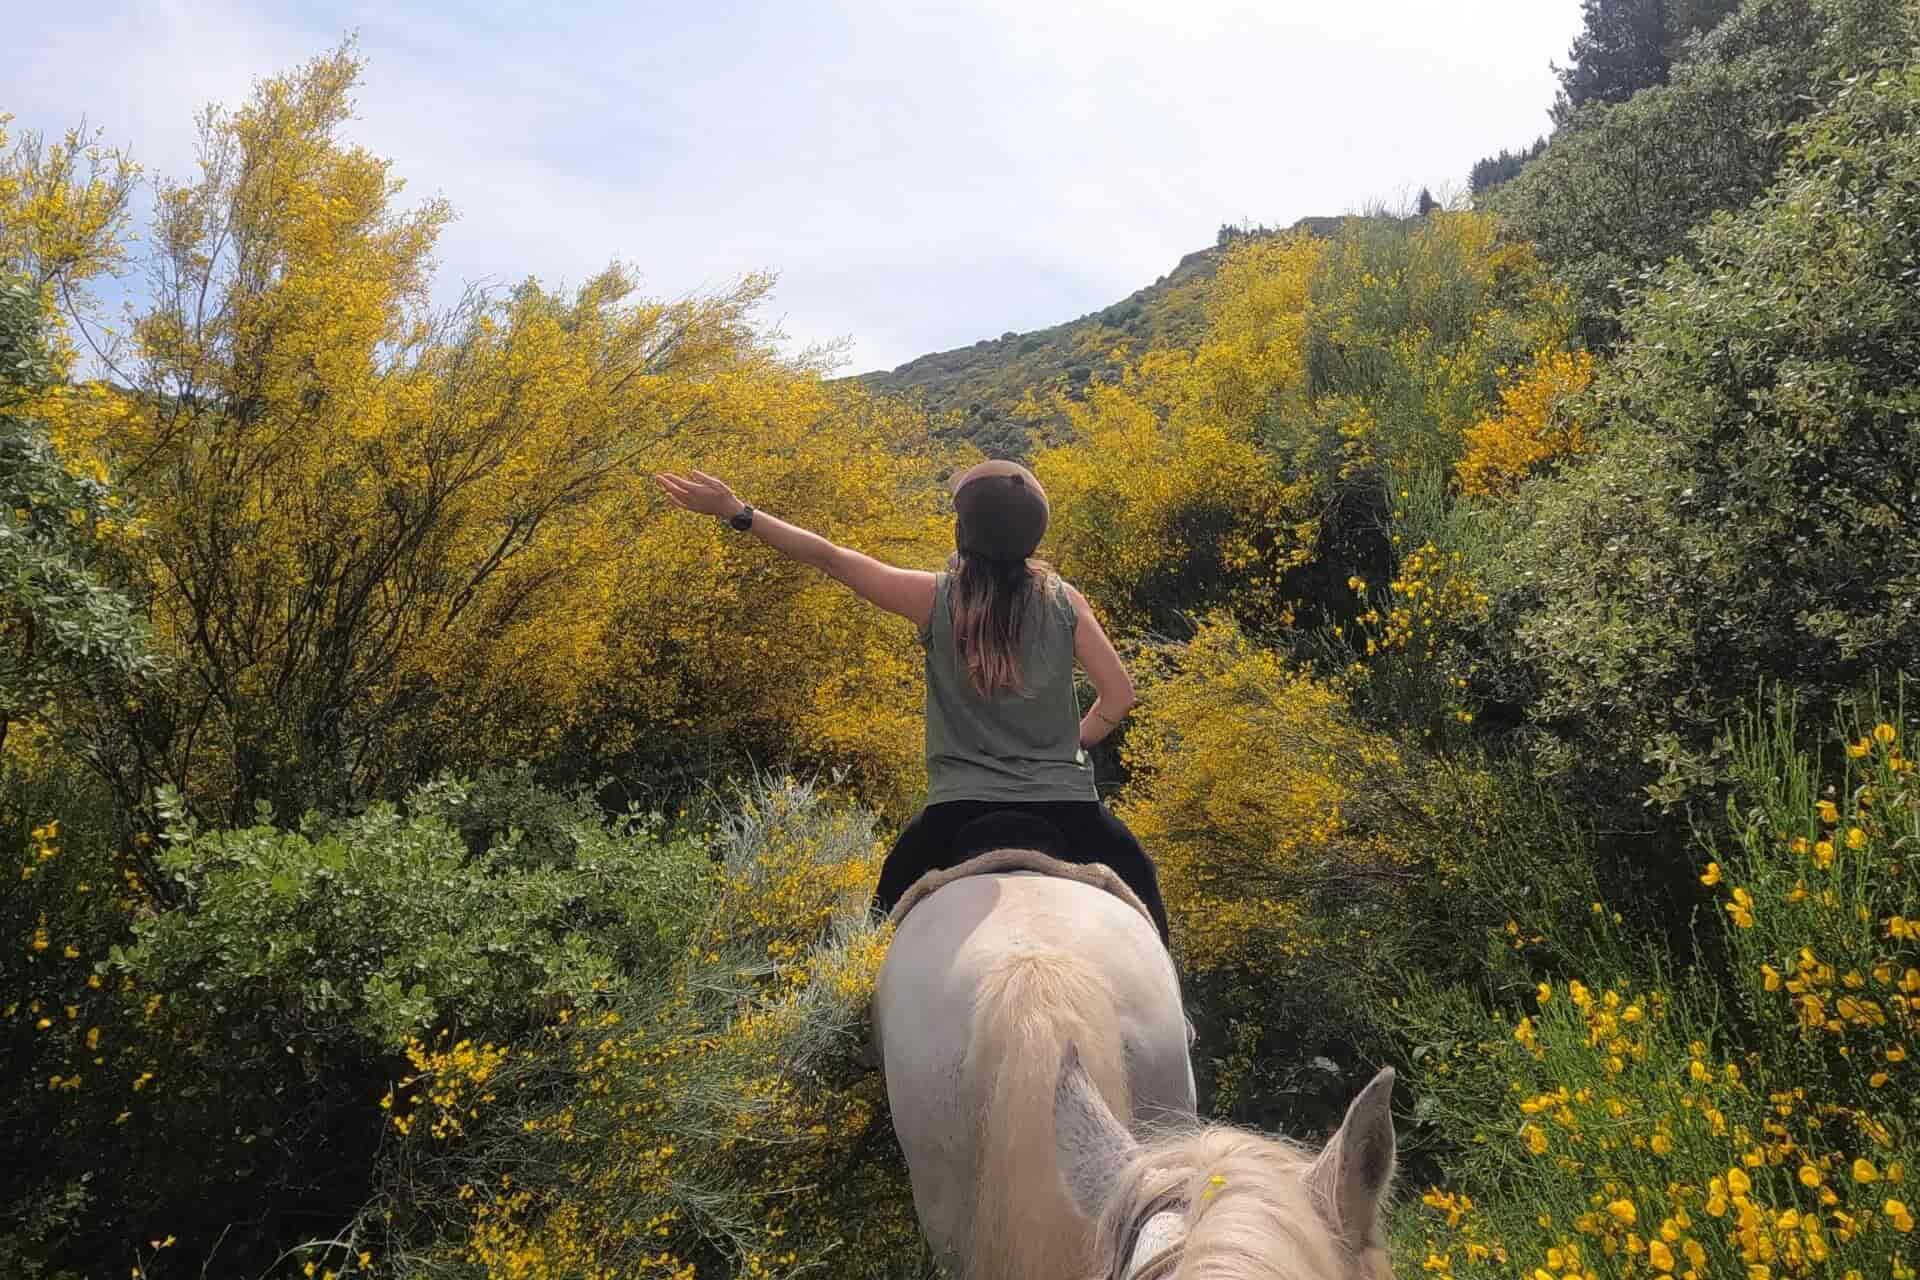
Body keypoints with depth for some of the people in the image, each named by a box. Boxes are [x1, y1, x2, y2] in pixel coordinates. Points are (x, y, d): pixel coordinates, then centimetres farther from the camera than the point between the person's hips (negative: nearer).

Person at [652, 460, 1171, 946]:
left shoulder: (935, 598, -7)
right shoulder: (1064, 600, -3)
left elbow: (828, 557, -2)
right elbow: (1118, 695, 1)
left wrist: (736, 512, 4)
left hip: (961, 811, 0)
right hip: (1068, 806, 1)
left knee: (893, 909, 22)